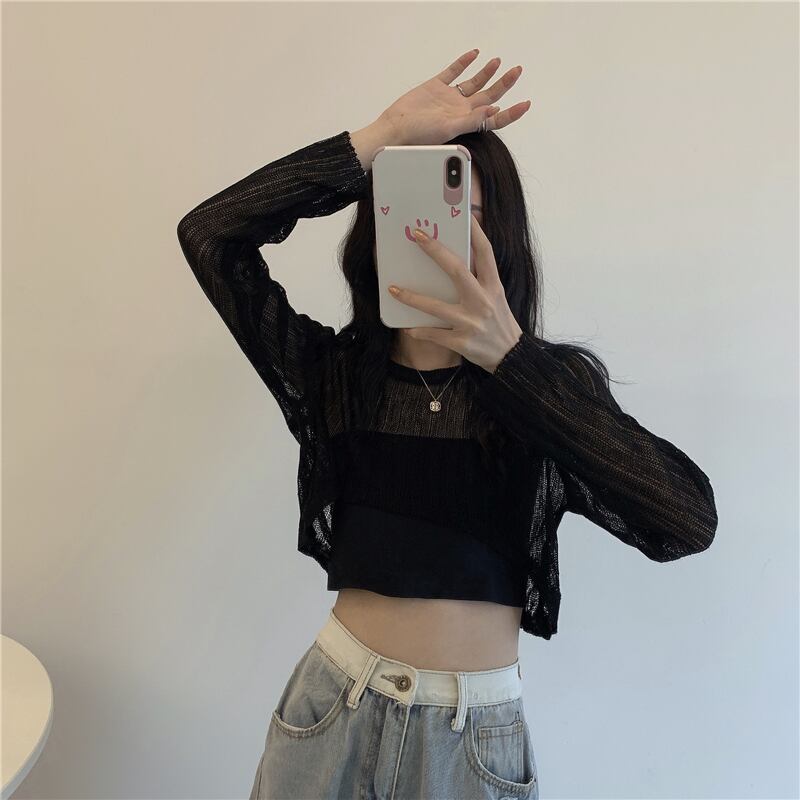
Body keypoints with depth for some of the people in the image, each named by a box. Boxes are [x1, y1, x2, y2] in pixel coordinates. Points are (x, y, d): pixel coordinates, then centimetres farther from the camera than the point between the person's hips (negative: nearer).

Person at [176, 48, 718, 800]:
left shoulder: (550, 380, -8)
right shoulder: (332, 369, -4)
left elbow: (686, 520, -22)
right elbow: (209, 233, -12)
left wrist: (509, 356, -29)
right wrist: (383, 135, -17)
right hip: (333, 709, 2)